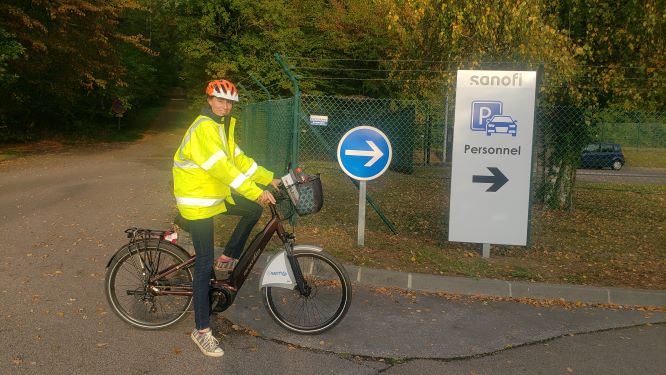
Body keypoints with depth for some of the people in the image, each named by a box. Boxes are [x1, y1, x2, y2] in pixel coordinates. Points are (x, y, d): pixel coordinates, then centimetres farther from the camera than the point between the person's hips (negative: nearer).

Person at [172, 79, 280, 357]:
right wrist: (256, 192, -32)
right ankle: (202, 331, 2)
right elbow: (221, 167, -29)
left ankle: (229, 258, 18)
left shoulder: (224, 126, 9)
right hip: (196, 200, -9)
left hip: (217, 194, 9)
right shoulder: (203, 128, -21)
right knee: (205, 263, -7)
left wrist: (269, 179, 4)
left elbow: (237, 159, 11)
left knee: (253, 209, 5)